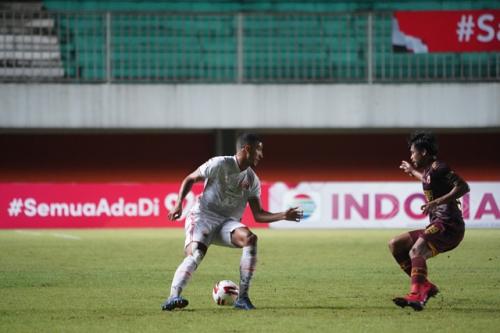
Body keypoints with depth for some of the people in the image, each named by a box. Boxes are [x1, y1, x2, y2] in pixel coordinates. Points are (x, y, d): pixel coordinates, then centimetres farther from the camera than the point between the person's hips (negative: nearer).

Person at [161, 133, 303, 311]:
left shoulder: (252, 180, 10)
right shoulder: (220, 164, -6)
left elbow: (258, 215, 11)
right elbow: (189, 179, 3)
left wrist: (283, 216, -2)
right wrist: (179, 204, -10)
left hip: (228, 223, 4)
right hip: (203, 216, -4)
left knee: (250, 238, -25)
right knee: (195, 255, -31)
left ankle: (242, 298, -24)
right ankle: (173, 297, -37)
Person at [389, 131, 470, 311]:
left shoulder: (438, 168, -7)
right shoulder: (427, 171, 20)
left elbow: (463, 187, -19)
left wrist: (437, 202, -25)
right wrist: (413, 171, 55)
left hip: (449, 224, -10)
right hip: (438, 225, 10)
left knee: (416, 251, -32)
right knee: (395, 245, 11)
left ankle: (417, 295, -53)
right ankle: (425, 286, 3)